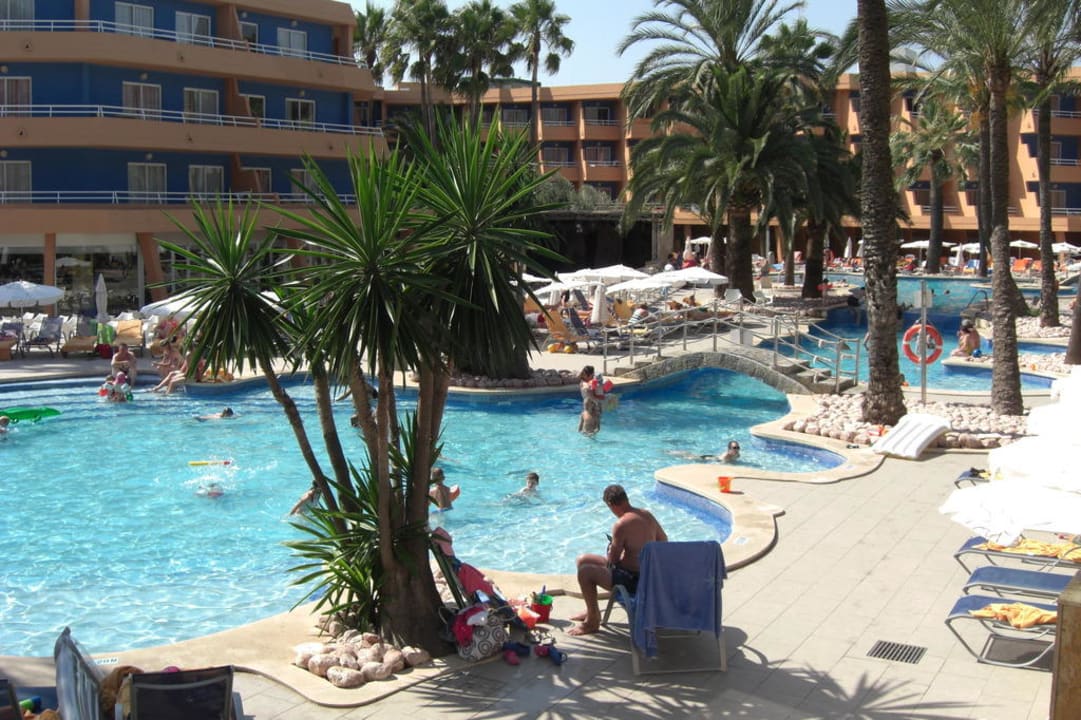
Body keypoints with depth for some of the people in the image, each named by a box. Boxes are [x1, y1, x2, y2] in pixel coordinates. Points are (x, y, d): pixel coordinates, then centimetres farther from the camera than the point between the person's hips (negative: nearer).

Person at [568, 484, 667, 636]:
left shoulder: (621, 525, -25)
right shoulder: (647, 514, 1)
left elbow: (612, 559, -16)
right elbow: (663, 540, 15)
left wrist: (612, 547, 6)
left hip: (633, 580, -9)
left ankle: (592, 621, 5)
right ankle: (591, 611, 33)